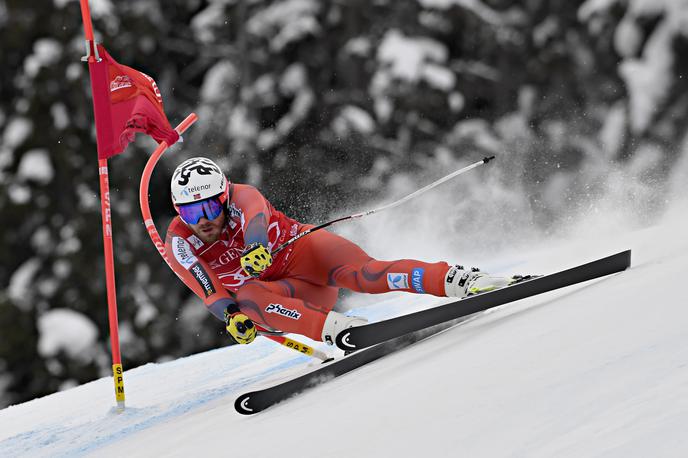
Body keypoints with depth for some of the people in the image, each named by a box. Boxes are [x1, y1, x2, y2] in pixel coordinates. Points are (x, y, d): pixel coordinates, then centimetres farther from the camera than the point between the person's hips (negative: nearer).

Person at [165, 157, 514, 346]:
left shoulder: (240, 197, -15)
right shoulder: (179, 245, -8)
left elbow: (255, 214, -39)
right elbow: (208, 290, -20)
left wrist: (256, 246, -63)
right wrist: (231, 316, -42)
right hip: (286, 292, 3)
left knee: (361, 273, -33)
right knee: (244, 297, -32)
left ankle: (458, 280, -40)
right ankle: (335, 328, -47)